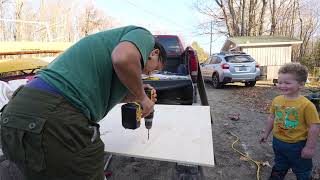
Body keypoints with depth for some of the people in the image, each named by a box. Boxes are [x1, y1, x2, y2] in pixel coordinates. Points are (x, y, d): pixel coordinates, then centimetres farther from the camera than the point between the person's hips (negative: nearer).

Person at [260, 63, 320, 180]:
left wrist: (310, 148, -16)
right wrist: (266, 133, 14)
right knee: (279, 167, 27)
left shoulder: (306, 105, -24)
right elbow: (271, 118, 6)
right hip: (278, 142, 5)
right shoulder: (277, 100, -7)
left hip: (297, 145, -4)